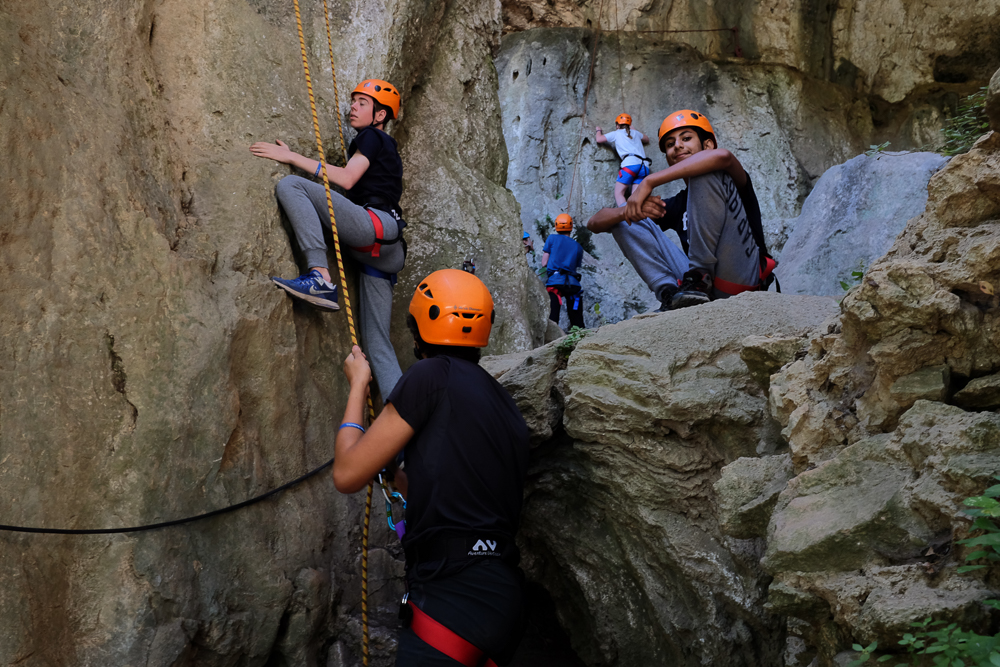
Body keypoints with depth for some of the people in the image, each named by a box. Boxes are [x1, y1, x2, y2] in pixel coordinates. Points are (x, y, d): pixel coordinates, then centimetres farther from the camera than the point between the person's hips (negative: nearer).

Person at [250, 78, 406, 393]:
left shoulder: (373, 137, 9)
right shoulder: (387, 149, 36)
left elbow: (346, 179, -7)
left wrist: (292, 157, -5)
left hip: (376, 223, -10)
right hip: (381, 250, 10)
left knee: (290, 185, -16)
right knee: (377, 342, 4)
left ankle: (320, 277, -33)